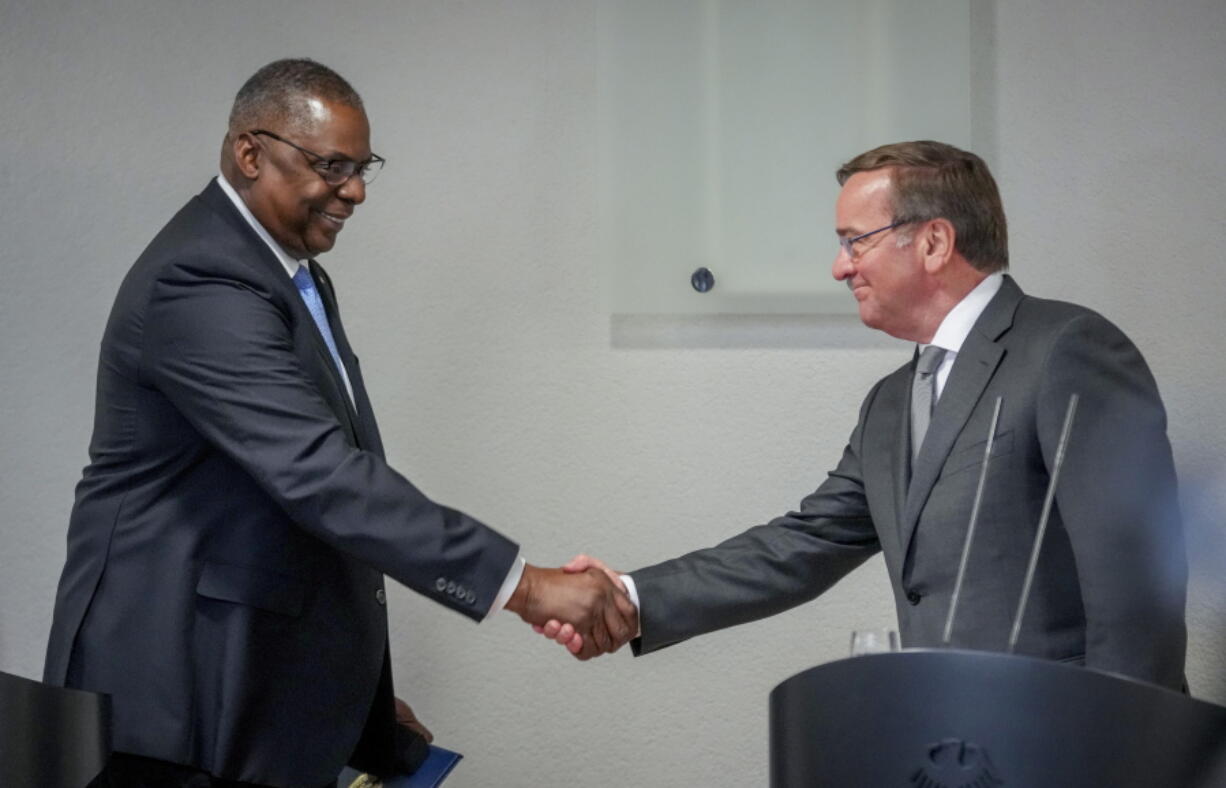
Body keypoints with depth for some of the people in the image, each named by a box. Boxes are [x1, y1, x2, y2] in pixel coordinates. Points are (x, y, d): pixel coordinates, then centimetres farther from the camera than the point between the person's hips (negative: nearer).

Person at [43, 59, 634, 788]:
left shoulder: (290, 266, 11)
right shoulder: (199, 285, -21)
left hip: (282, 682, 9)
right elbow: (318, 475, -31)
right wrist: (522, 583, -33)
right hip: (187, 685, -9)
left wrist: (364, 692, 15)